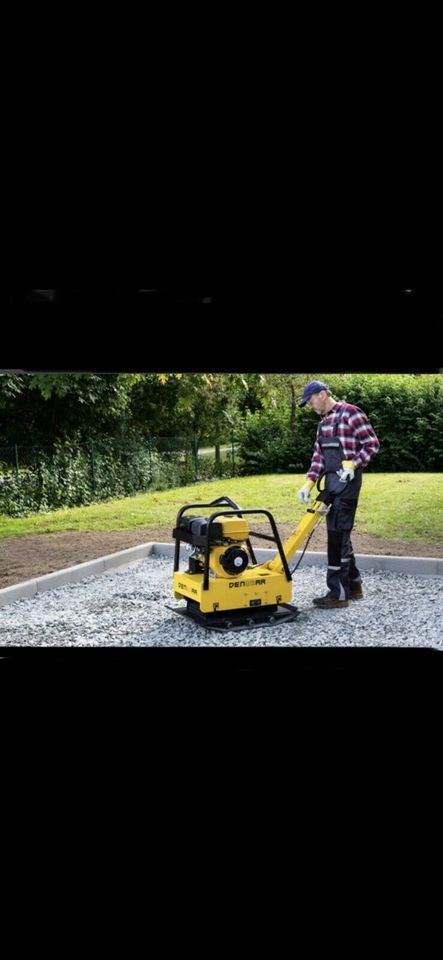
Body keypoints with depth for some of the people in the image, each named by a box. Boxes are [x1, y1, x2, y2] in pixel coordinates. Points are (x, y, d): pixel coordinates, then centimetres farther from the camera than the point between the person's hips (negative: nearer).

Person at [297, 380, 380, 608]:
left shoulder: (350, 413, -8)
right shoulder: (323, 422, 18)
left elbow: (372, 445, -9)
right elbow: (318, 456, 15)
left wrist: (353, 464, -20)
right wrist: (308, 484, 5)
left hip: (347, 481, -9)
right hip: (331, 482, 9)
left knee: (338, 535, -9)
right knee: (339, 535, 12)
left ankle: (338, 593, -4)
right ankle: (353, 585, 23)